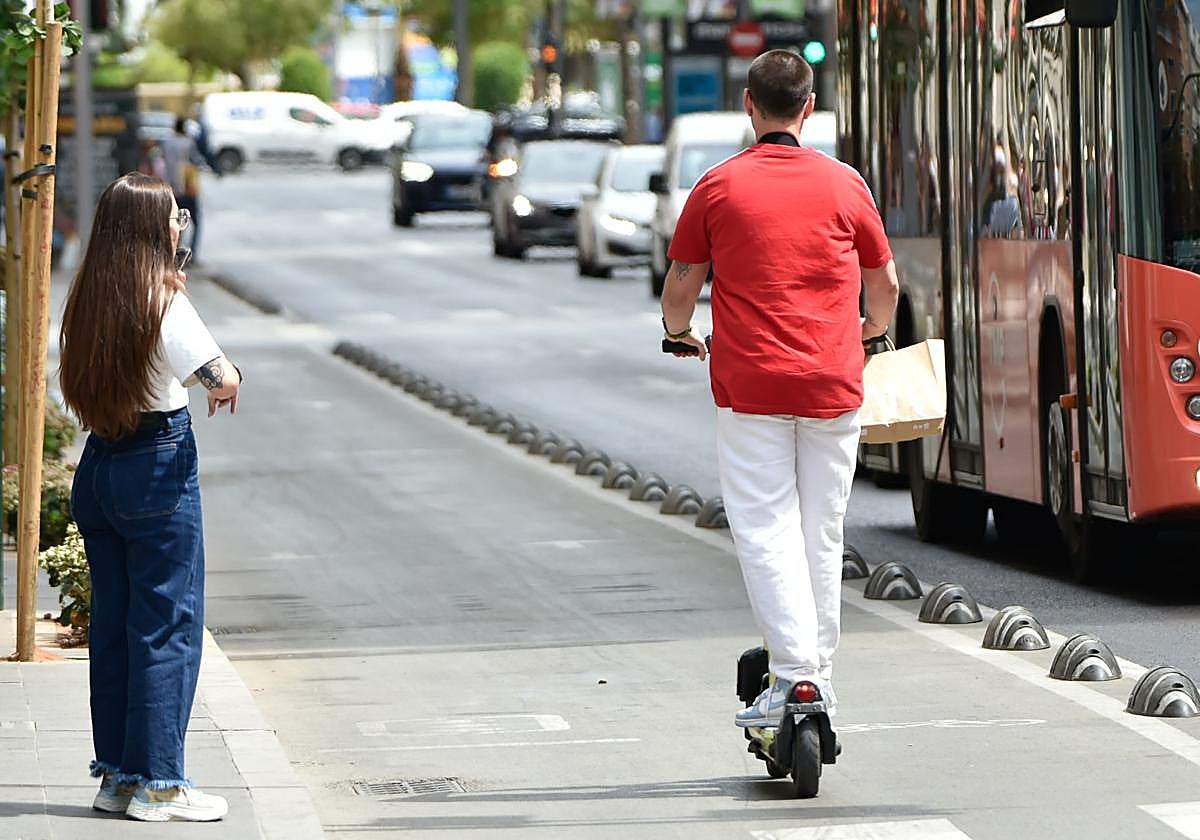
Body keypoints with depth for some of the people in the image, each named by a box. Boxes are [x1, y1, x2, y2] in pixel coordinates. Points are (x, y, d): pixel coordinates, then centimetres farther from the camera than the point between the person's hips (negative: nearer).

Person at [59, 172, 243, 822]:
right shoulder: (163, 301, -14)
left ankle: (117, 775, 16)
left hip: (98, 466, 7)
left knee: (112, 623, 12)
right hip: (159, 464, -7)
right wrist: (225, 382, 5)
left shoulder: (88, 299, 5)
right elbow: (224, 380, -19)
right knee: (168, 624, -1)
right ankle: (158, 784, 0)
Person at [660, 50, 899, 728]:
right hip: (833, 384, 2)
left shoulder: (719, 187, -1)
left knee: (766, 529, -3)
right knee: (823, 531, 11)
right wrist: (873, 330, 37)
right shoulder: (845, 185, 5)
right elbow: (885, 284, 15)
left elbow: (679, 291, 4)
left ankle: (796, 669, -16)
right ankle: (821, 671, 17)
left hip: (749, 385, -2)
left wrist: (680, 333, 27)